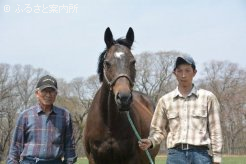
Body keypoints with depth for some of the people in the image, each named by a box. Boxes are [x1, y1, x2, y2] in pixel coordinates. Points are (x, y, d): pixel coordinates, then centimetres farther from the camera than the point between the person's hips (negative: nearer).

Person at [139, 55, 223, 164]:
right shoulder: (165, 100, 7)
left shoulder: (208, 98, 3)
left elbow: (215, 131, 3)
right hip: (175, 155, 1)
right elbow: (159, 129, 11)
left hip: (200, 154, -1)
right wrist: (150, 142, -9)